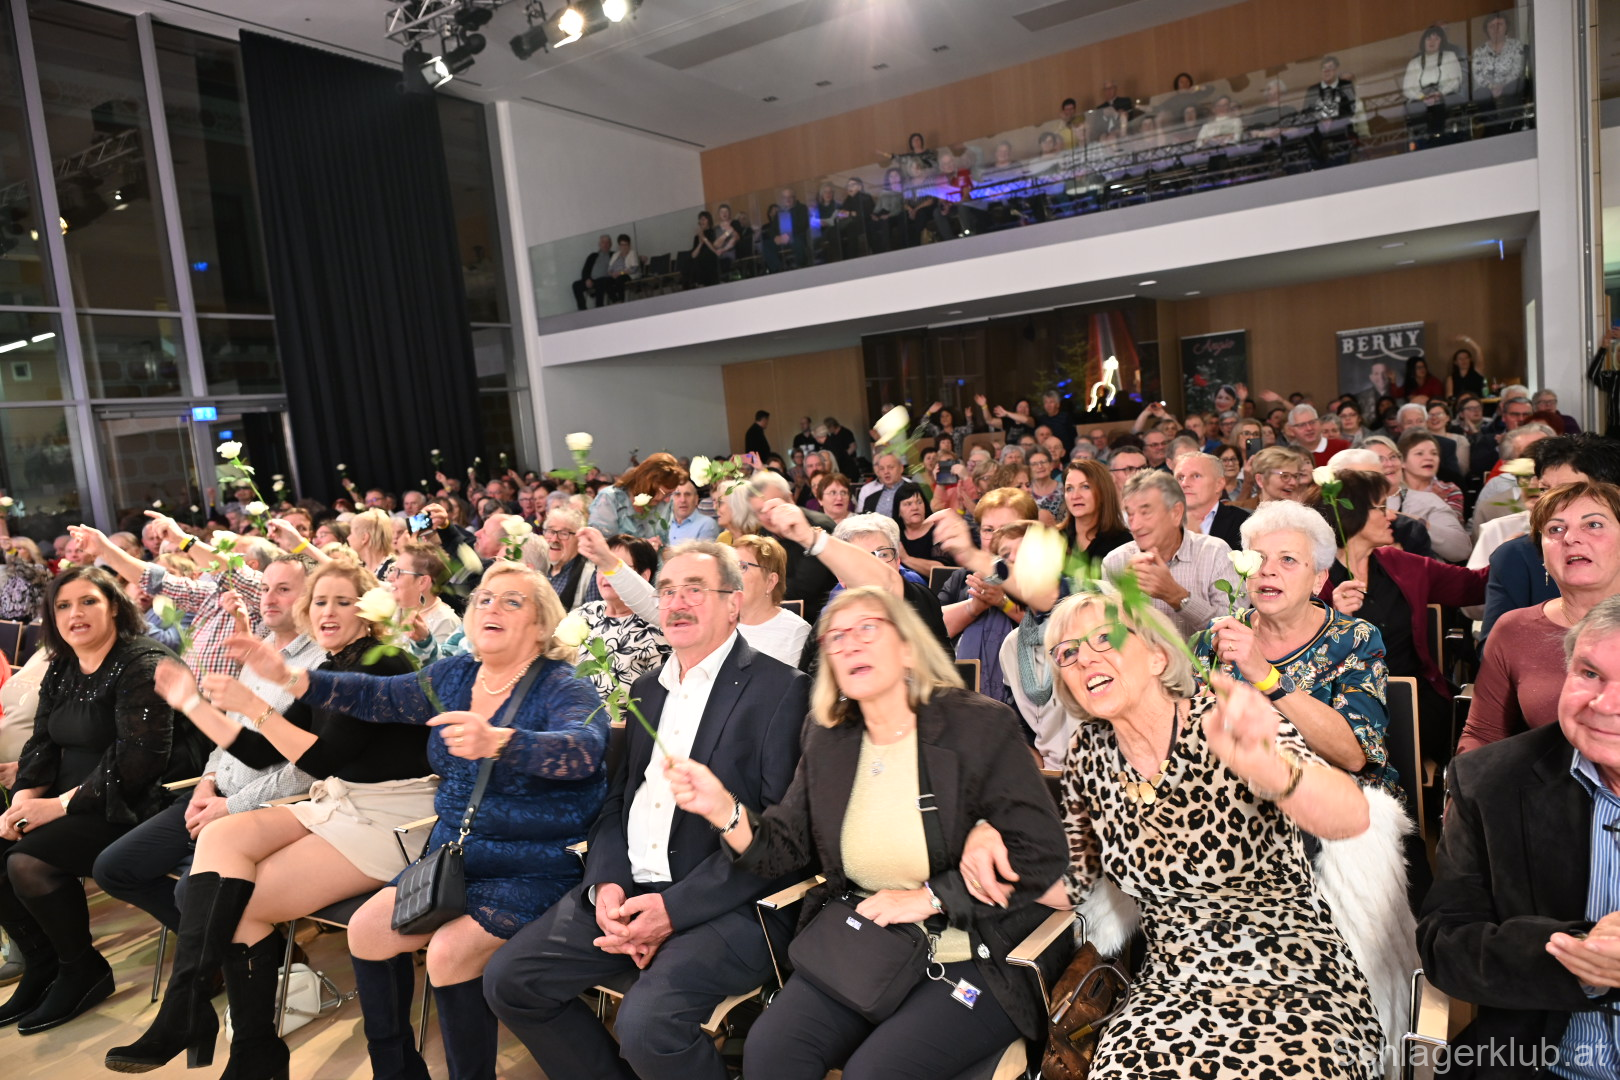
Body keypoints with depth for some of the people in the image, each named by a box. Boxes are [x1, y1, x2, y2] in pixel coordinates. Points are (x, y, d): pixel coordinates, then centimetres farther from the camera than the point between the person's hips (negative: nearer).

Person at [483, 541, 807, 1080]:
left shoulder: (780, 690, -9)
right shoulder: (647, 688, 15)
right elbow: (616, 799, 15)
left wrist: (675, 908, -19)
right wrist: (607, 884, -5)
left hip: (724, 903, -7)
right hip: (626, 889, 7)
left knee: (646, 1024, -28)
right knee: (507, 979, -1)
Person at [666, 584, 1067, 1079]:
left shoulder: (980, 726, -10)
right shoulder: (827, 741, 6)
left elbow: (1041, 853, -13)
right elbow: (785, 851, 4)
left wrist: (927, 898, -14)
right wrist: (722, 807, -15)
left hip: (970, 960, -4)